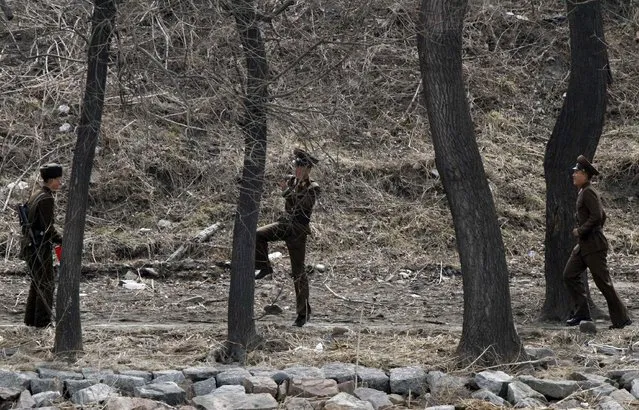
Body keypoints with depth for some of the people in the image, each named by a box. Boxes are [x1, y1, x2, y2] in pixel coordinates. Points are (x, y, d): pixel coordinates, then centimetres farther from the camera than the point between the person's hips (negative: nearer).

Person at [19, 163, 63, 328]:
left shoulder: (36, 195, 12)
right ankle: (42, 322, 1)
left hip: (29, 244, 9)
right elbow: (48, 228, -20)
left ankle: (30, 319, 24)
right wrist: (64, 242, -9)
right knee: (47, 285, -1)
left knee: (37, 283, 18)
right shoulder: (47, 199, -17)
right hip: (40, 247, -9)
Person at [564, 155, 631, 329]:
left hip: (593, 245, -10)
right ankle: (582, 312, 9)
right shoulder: (584, 192, 16)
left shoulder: (588, 192, -15)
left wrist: (580, 231, -17)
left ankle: (621, 318, 1)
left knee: (603, 282, -6)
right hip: (584, 245, 10)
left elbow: (597, 216, -25)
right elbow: (602, 215, 24)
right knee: (570, 275, 7)